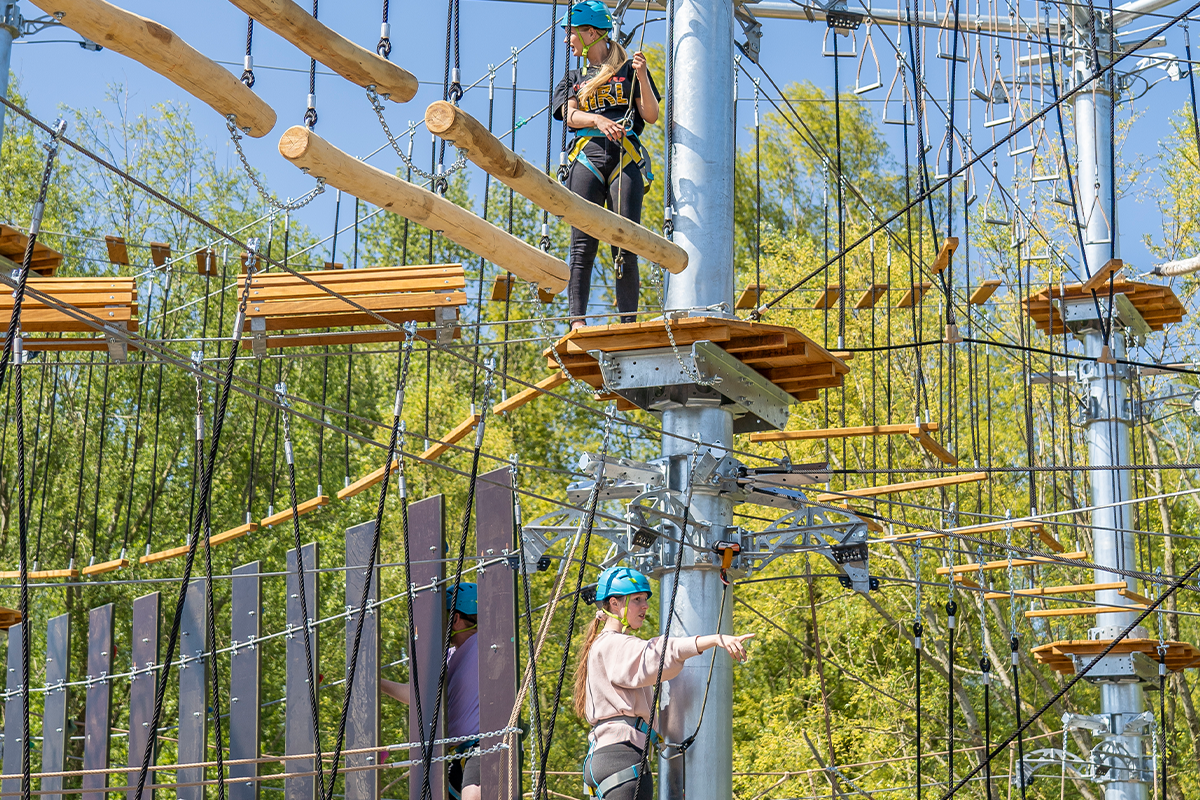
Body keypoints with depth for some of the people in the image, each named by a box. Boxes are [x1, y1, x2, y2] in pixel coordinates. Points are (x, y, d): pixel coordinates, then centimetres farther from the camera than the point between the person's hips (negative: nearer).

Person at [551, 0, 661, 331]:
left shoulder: (628, 69, 16)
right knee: (583, 243, -10)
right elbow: (570, 116, 6)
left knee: (626, 245, -9)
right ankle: (577, 320, -15)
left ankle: (628, 324, -11)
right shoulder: (573, 78, 24)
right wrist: (598, 119, -15)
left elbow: (651, 116, 7)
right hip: (586, 157, 2)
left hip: (625, 157, -2)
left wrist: (642, 76, -7)